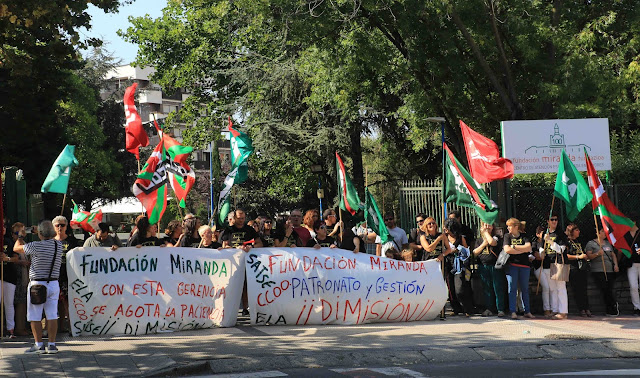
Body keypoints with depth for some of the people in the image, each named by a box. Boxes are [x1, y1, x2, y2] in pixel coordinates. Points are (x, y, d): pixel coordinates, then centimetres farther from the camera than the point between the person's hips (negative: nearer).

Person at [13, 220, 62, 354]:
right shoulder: (59, 245, -1)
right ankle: (52, 344, 5)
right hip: (54, 284, 5)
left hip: (37, 284, -5)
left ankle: (39, 344, 2)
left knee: (35, 317, 3)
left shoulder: (36, 246, -15)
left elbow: (16, 248, 1)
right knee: (52, 315, 6)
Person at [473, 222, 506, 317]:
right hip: (483, 266, 4)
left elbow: (492, 242, -20)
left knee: (498, 288, -5)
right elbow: (475, 253, 9)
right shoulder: (479, 240, 16)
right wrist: (483, 244, -4)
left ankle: (500, 309, -2)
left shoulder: (496, 237, 3)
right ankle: (489, 309, 11)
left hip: (495, 266, -4)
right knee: (487, 289, 6)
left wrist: (486, 232, -5)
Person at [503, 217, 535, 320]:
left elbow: (529, 248, -5)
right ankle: (513, 312, -6)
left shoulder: (524, 236, 10)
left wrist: (514, 247, -7)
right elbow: (507, 250, -7)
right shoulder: (507, 236, 8)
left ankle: (527, 311, 11)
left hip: (524, 266, 1)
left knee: (525, 289, 5)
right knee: (512, 288, -6)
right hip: (512, 265, -1)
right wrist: (522, 250, -7)